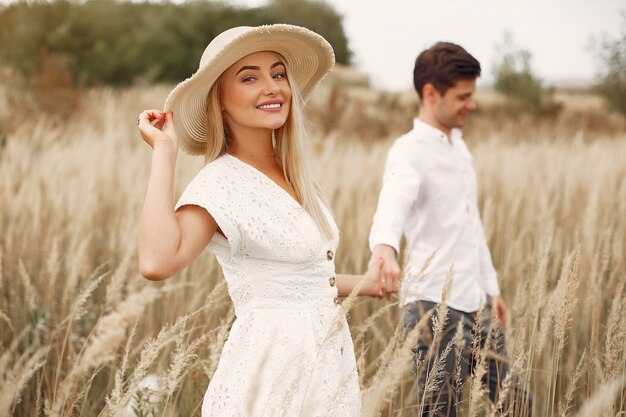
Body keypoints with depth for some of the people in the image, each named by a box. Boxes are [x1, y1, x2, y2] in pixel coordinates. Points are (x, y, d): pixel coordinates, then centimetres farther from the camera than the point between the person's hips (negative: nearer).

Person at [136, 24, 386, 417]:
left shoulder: (291, 175, 8)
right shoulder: (221, 182, -14)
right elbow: (157, 261, -32)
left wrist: (362, 282, 28)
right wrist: (165, 151, -24)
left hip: (330, 367, 7)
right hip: (272, 373, -7)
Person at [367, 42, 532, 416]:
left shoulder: (459, 146, 16)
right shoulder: (409, 151, -12)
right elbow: (393, 202, -34)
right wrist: (384, 248, -55)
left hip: (476, 306, 8)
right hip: (435, 306, -8)